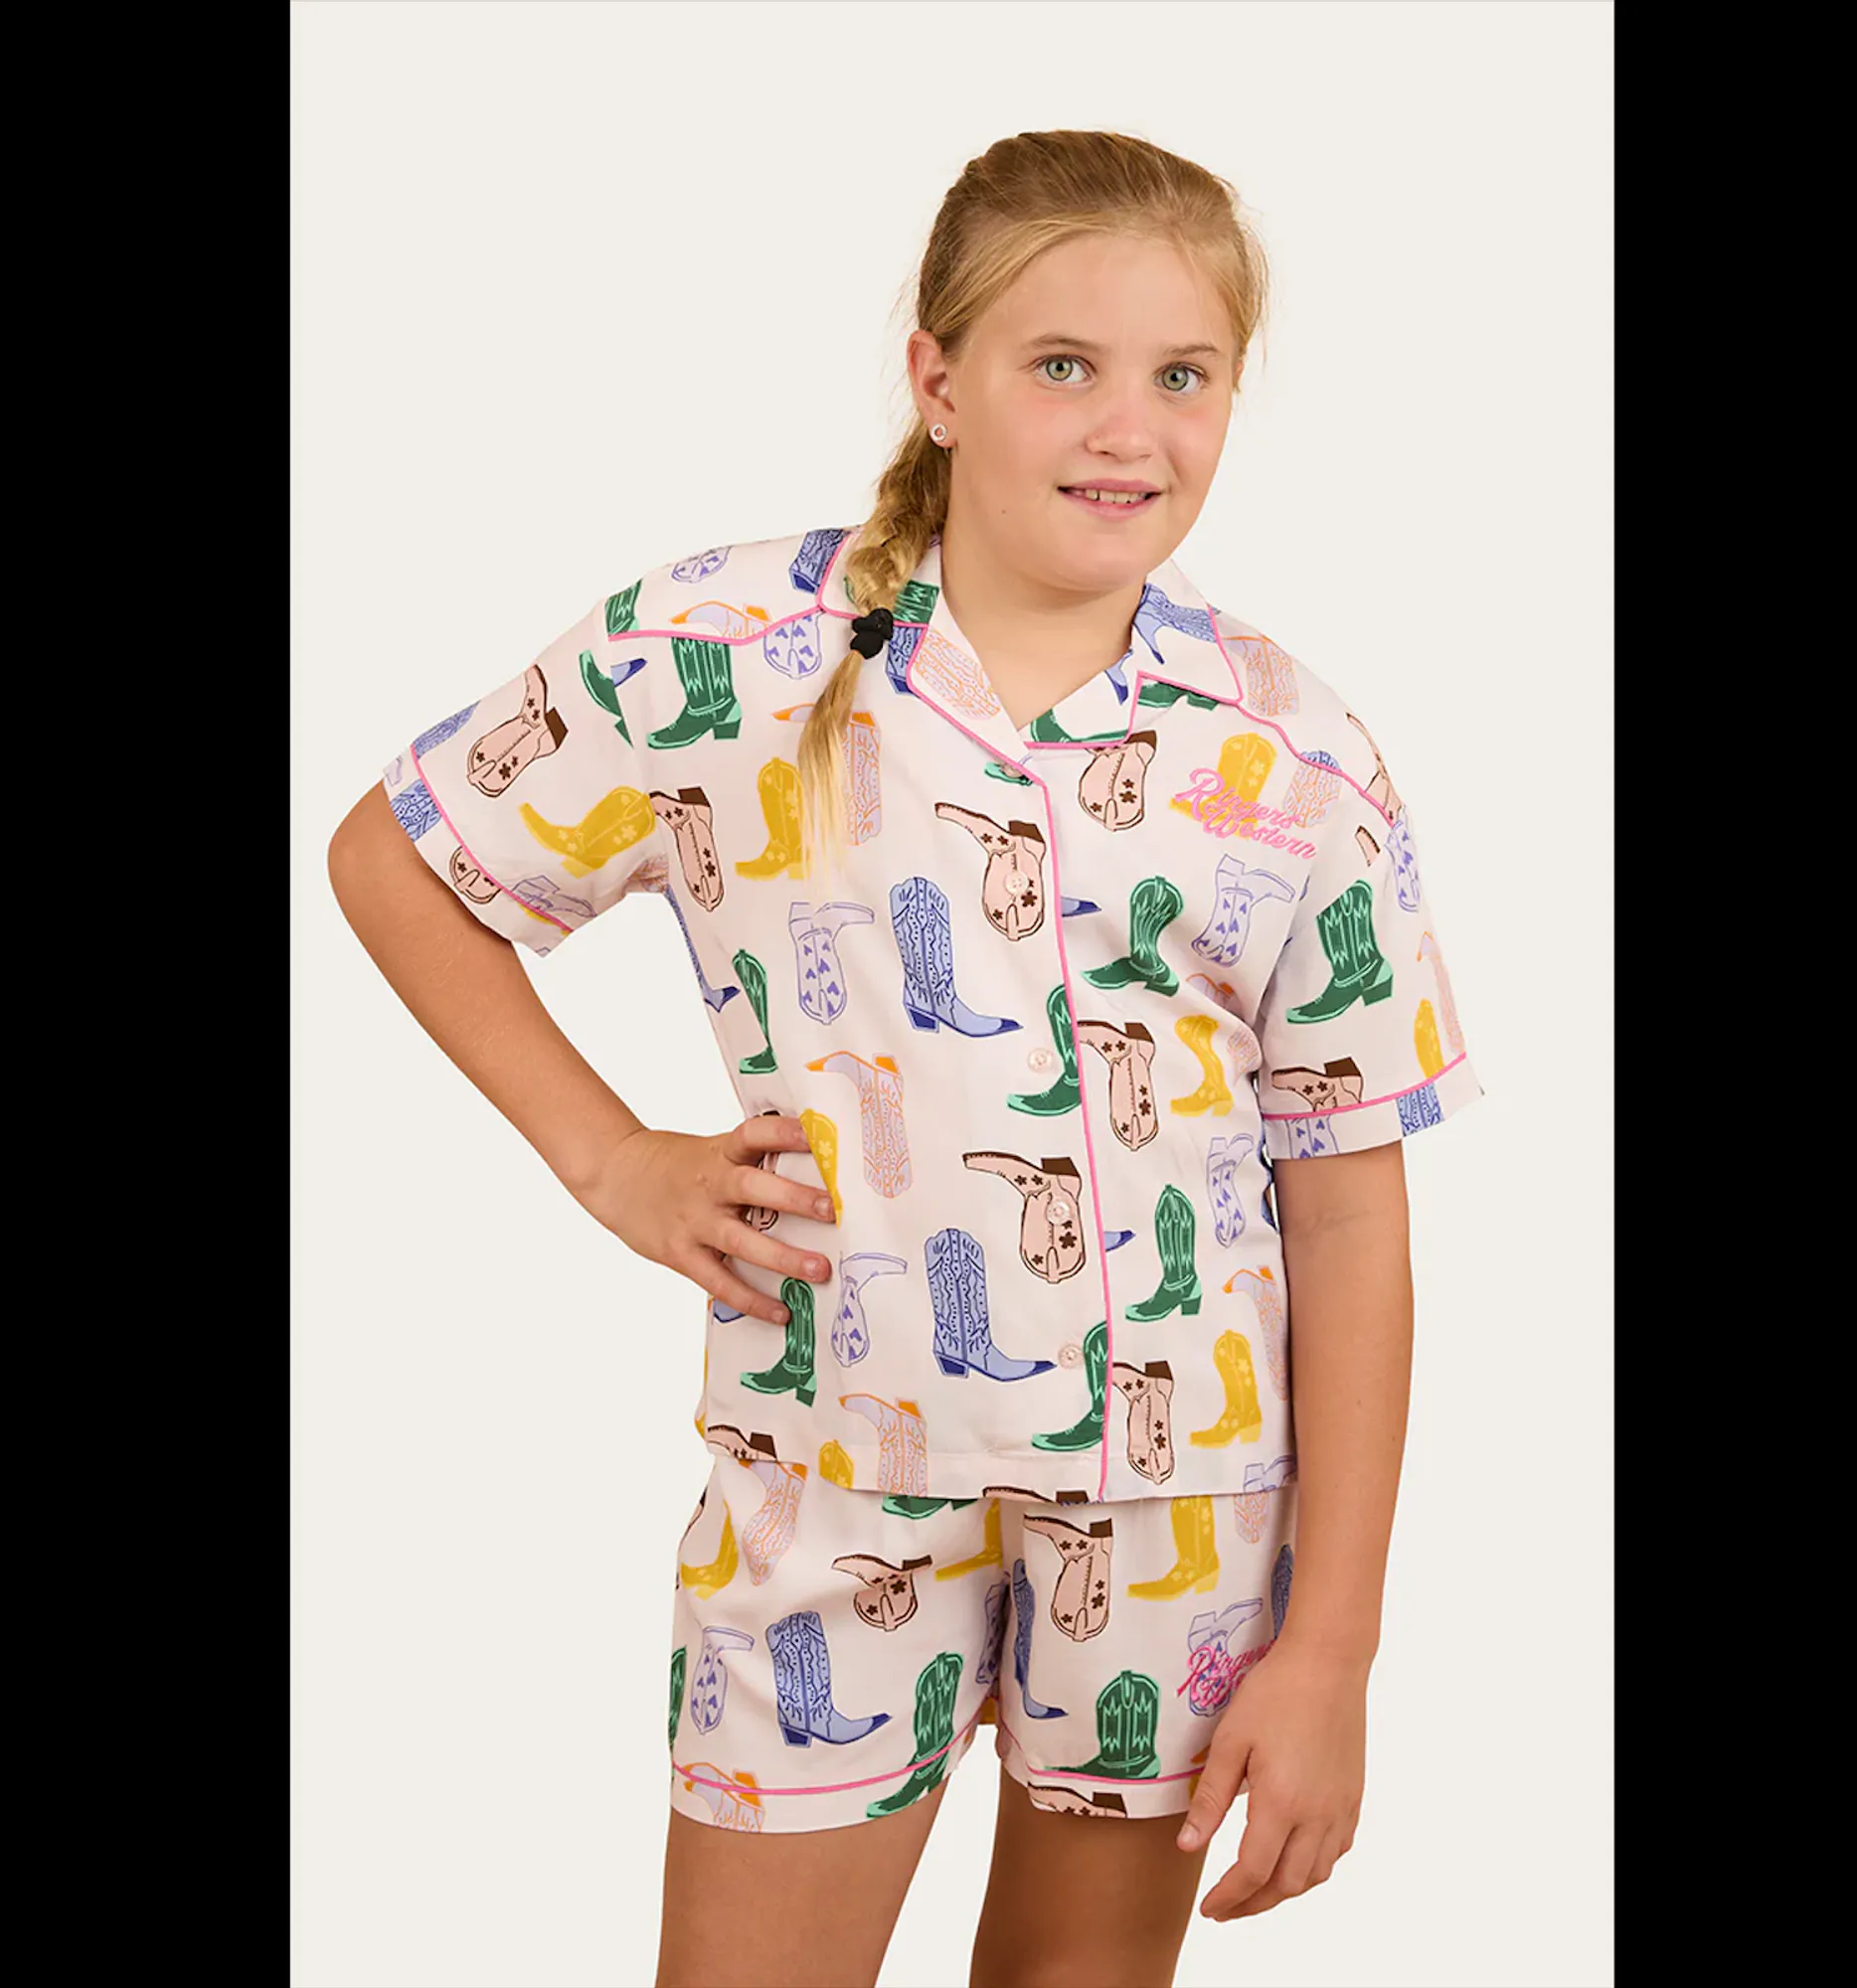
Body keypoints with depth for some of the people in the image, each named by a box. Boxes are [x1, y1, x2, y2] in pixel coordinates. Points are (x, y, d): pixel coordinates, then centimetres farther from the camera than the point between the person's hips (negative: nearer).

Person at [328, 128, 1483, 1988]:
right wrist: (608, 1154, -3)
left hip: (1182, 1486, 1)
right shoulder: (720, 650, -8)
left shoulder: (1298, 761, -6)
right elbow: (390, 858, 5)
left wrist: (1330, 1645, -6)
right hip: (837, 1465, -1)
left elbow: (1350, 1213, -4)